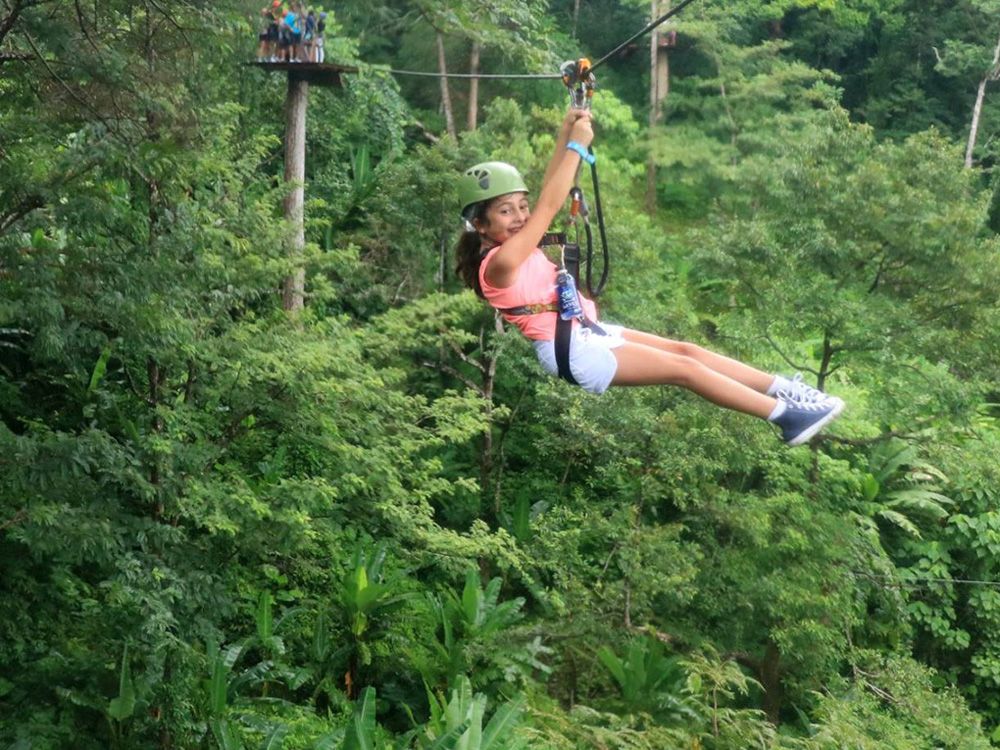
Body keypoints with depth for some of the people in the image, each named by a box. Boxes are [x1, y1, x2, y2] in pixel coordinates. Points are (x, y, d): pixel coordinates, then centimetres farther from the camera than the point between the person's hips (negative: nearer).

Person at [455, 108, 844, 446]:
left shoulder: (515, 247, 9)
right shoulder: (500, 262, -19)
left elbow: (545, 194, 7)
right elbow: (549, 207, -23)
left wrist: (565, 133, 0)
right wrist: (577, 145, -19)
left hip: (586, 333, 10)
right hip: (571, 352, -10)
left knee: (685, 350, 3)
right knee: (684, 368, -10)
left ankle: (783, 390, 5)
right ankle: (785, 415, -7)